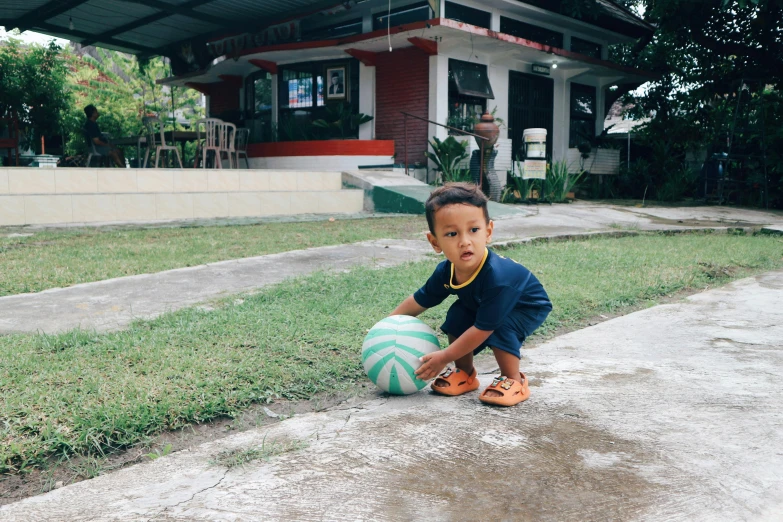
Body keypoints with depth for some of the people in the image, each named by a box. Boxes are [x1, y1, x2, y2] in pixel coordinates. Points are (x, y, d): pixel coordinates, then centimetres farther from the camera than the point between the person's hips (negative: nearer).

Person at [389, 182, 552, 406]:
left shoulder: (497, 278, -44)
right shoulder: (446, 271, -23)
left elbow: (482, 328, -35)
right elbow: (419, 300, -3)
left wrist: (444, 357, -27)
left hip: (528, 307, -7)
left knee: (500, 328, -31)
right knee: (457, 316, -11)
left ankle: (513, 381, -8)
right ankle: (465, 374, 8)